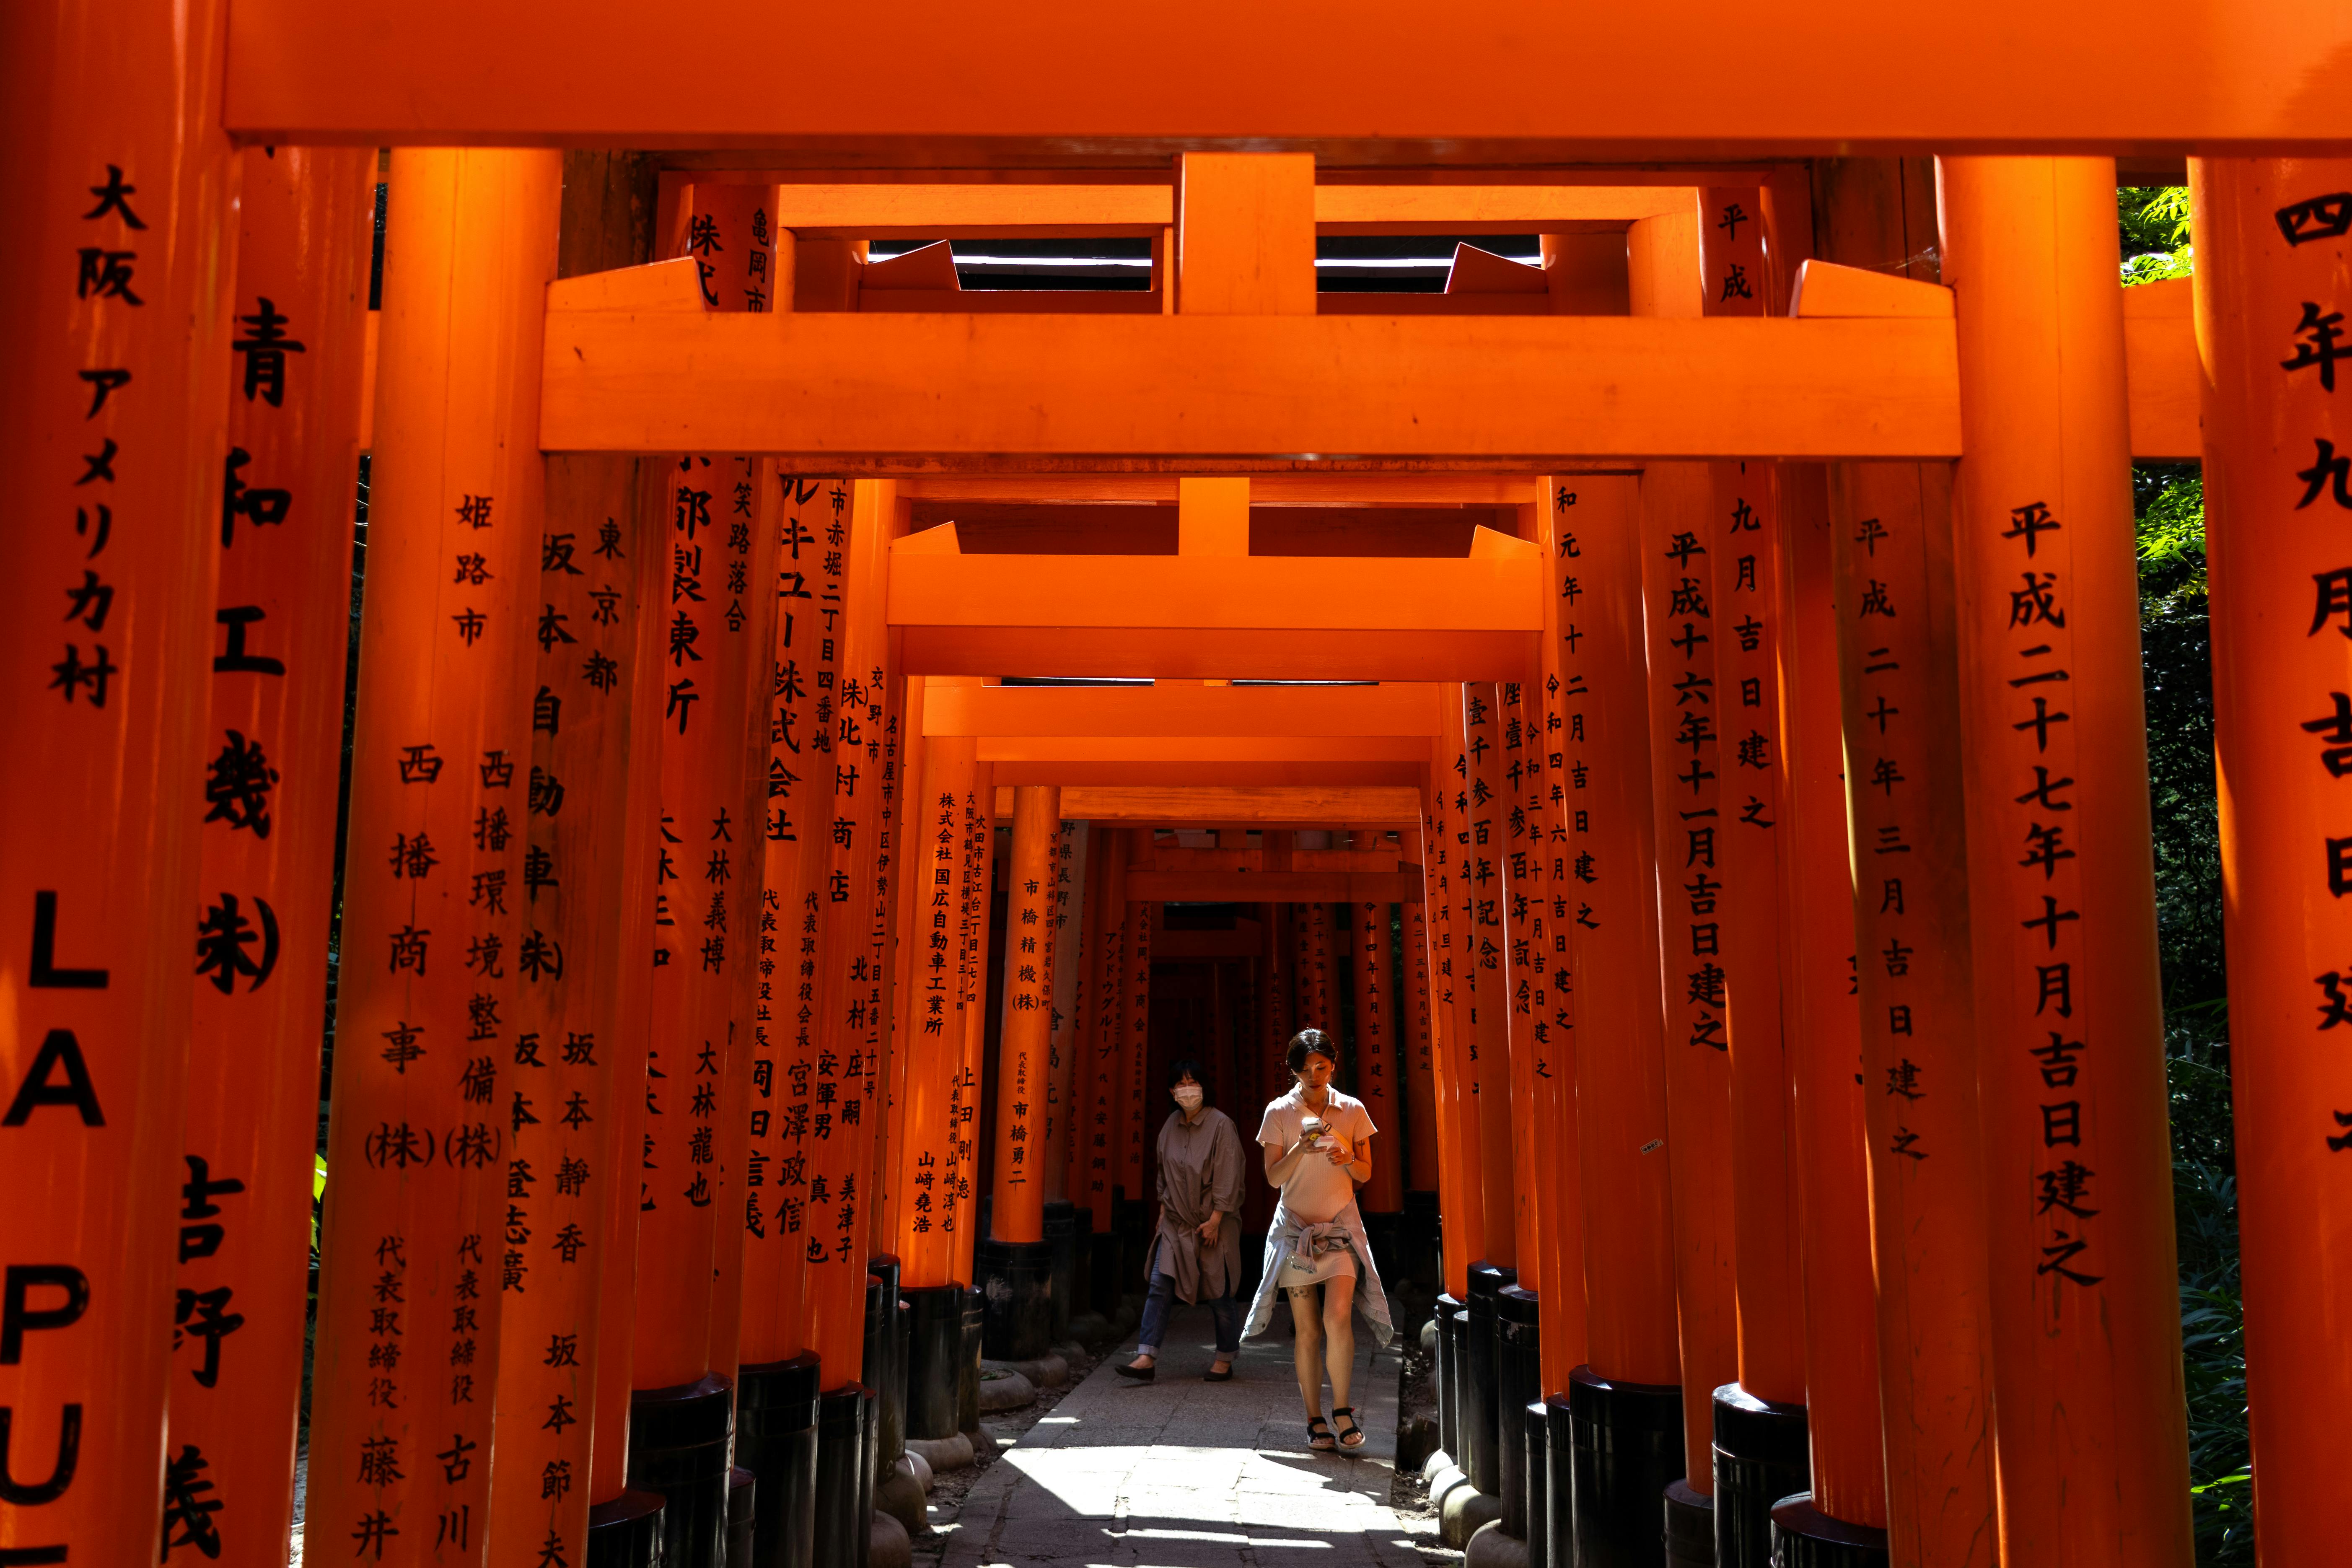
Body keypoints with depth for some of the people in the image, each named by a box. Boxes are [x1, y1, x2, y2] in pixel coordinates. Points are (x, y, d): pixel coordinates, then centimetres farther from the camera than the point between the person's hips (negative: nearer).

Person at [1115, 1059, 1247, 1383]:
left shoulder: (1221, 1126, -11)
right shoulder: (1171, 1126, 7)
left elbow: (1228, 1178, -13)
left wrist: (1215, 1220, -16)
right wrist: (1164, 1209, 13)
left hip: (1213, 1224, -5)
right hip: (1177, 1223, 5)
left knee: (1220, 1293, 4)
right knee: (1160, 1287, -4)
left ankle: (1225, 1362, 18)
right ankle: (1146, 1359, -6)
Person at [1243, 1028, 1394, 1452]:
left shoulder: (1352, 1110, 4)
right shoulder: (1280, 1112, 1)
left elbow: (1366, 1174, 9)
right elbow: (1273, 1177, -2)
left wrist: (1347, 1160, -13)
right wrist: (1300, 1149, -19)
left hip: (1340, 1225, 0)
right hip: (1296, 1227, 0)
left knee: (1338, 1317, -17)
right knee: (1307, 1329, 0)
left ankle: (1342, 1407, 0)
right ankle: (1315, 1418, 12)